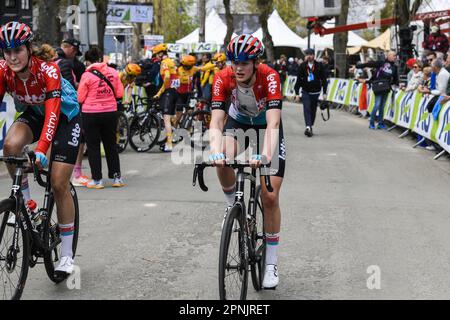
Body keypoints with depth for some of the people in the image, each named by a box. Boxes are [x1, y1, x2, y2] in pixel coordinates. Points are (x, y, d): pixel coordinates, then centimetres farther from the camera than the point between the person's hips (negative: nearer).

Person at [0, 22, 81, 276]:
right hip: (33, 114, 4)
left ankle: (67, 254, 3)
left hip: (65, 115, -4)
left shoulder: (48, 69, -33)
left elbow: (52, 112, -42)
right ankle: (26, 203, -7)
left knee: (59, 184, -8)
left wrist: (42, 149, -55)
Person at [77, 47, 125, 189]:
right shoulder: (113, 72, -1)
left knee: (93, 147, 6)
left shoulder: (87, 75, -11)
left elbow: (80, 98, -7)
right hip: (110, 112, 4)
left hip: (91, 113, -3)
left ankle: (97, 179, 7)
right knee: (111, 145, 15)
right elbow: (119, 93, 3)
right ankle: (116, 177, 16)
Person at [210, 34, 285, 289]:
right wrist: (216, 152, -55)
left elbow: (273, 124, -43)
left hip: (265, 124, -2)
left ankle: (271, 262, 6)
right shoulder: (223, 79, -29)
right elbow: (216, 121, -36)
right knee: (223, 161, -33)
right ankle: (233, 206, -1)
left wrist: (266, 155, -60)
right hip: (238, 121, 2)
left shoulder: (270, 77, -34)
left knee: (270, 196, -7)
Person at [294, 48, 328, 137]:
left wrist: (324, 93, -2)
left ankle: (310, 127, 23)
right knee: (306, 109, -16)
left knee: (313, 110, 9)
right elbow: (298, 80, 2)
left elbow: (323, 80, 3)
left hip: (315, 92, 1)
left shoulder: (319, 66, -1)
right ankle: (308, 127, -26)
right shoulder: (302, 66, 0)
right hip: (305, 92, -1)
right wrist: (297, 93, -2)